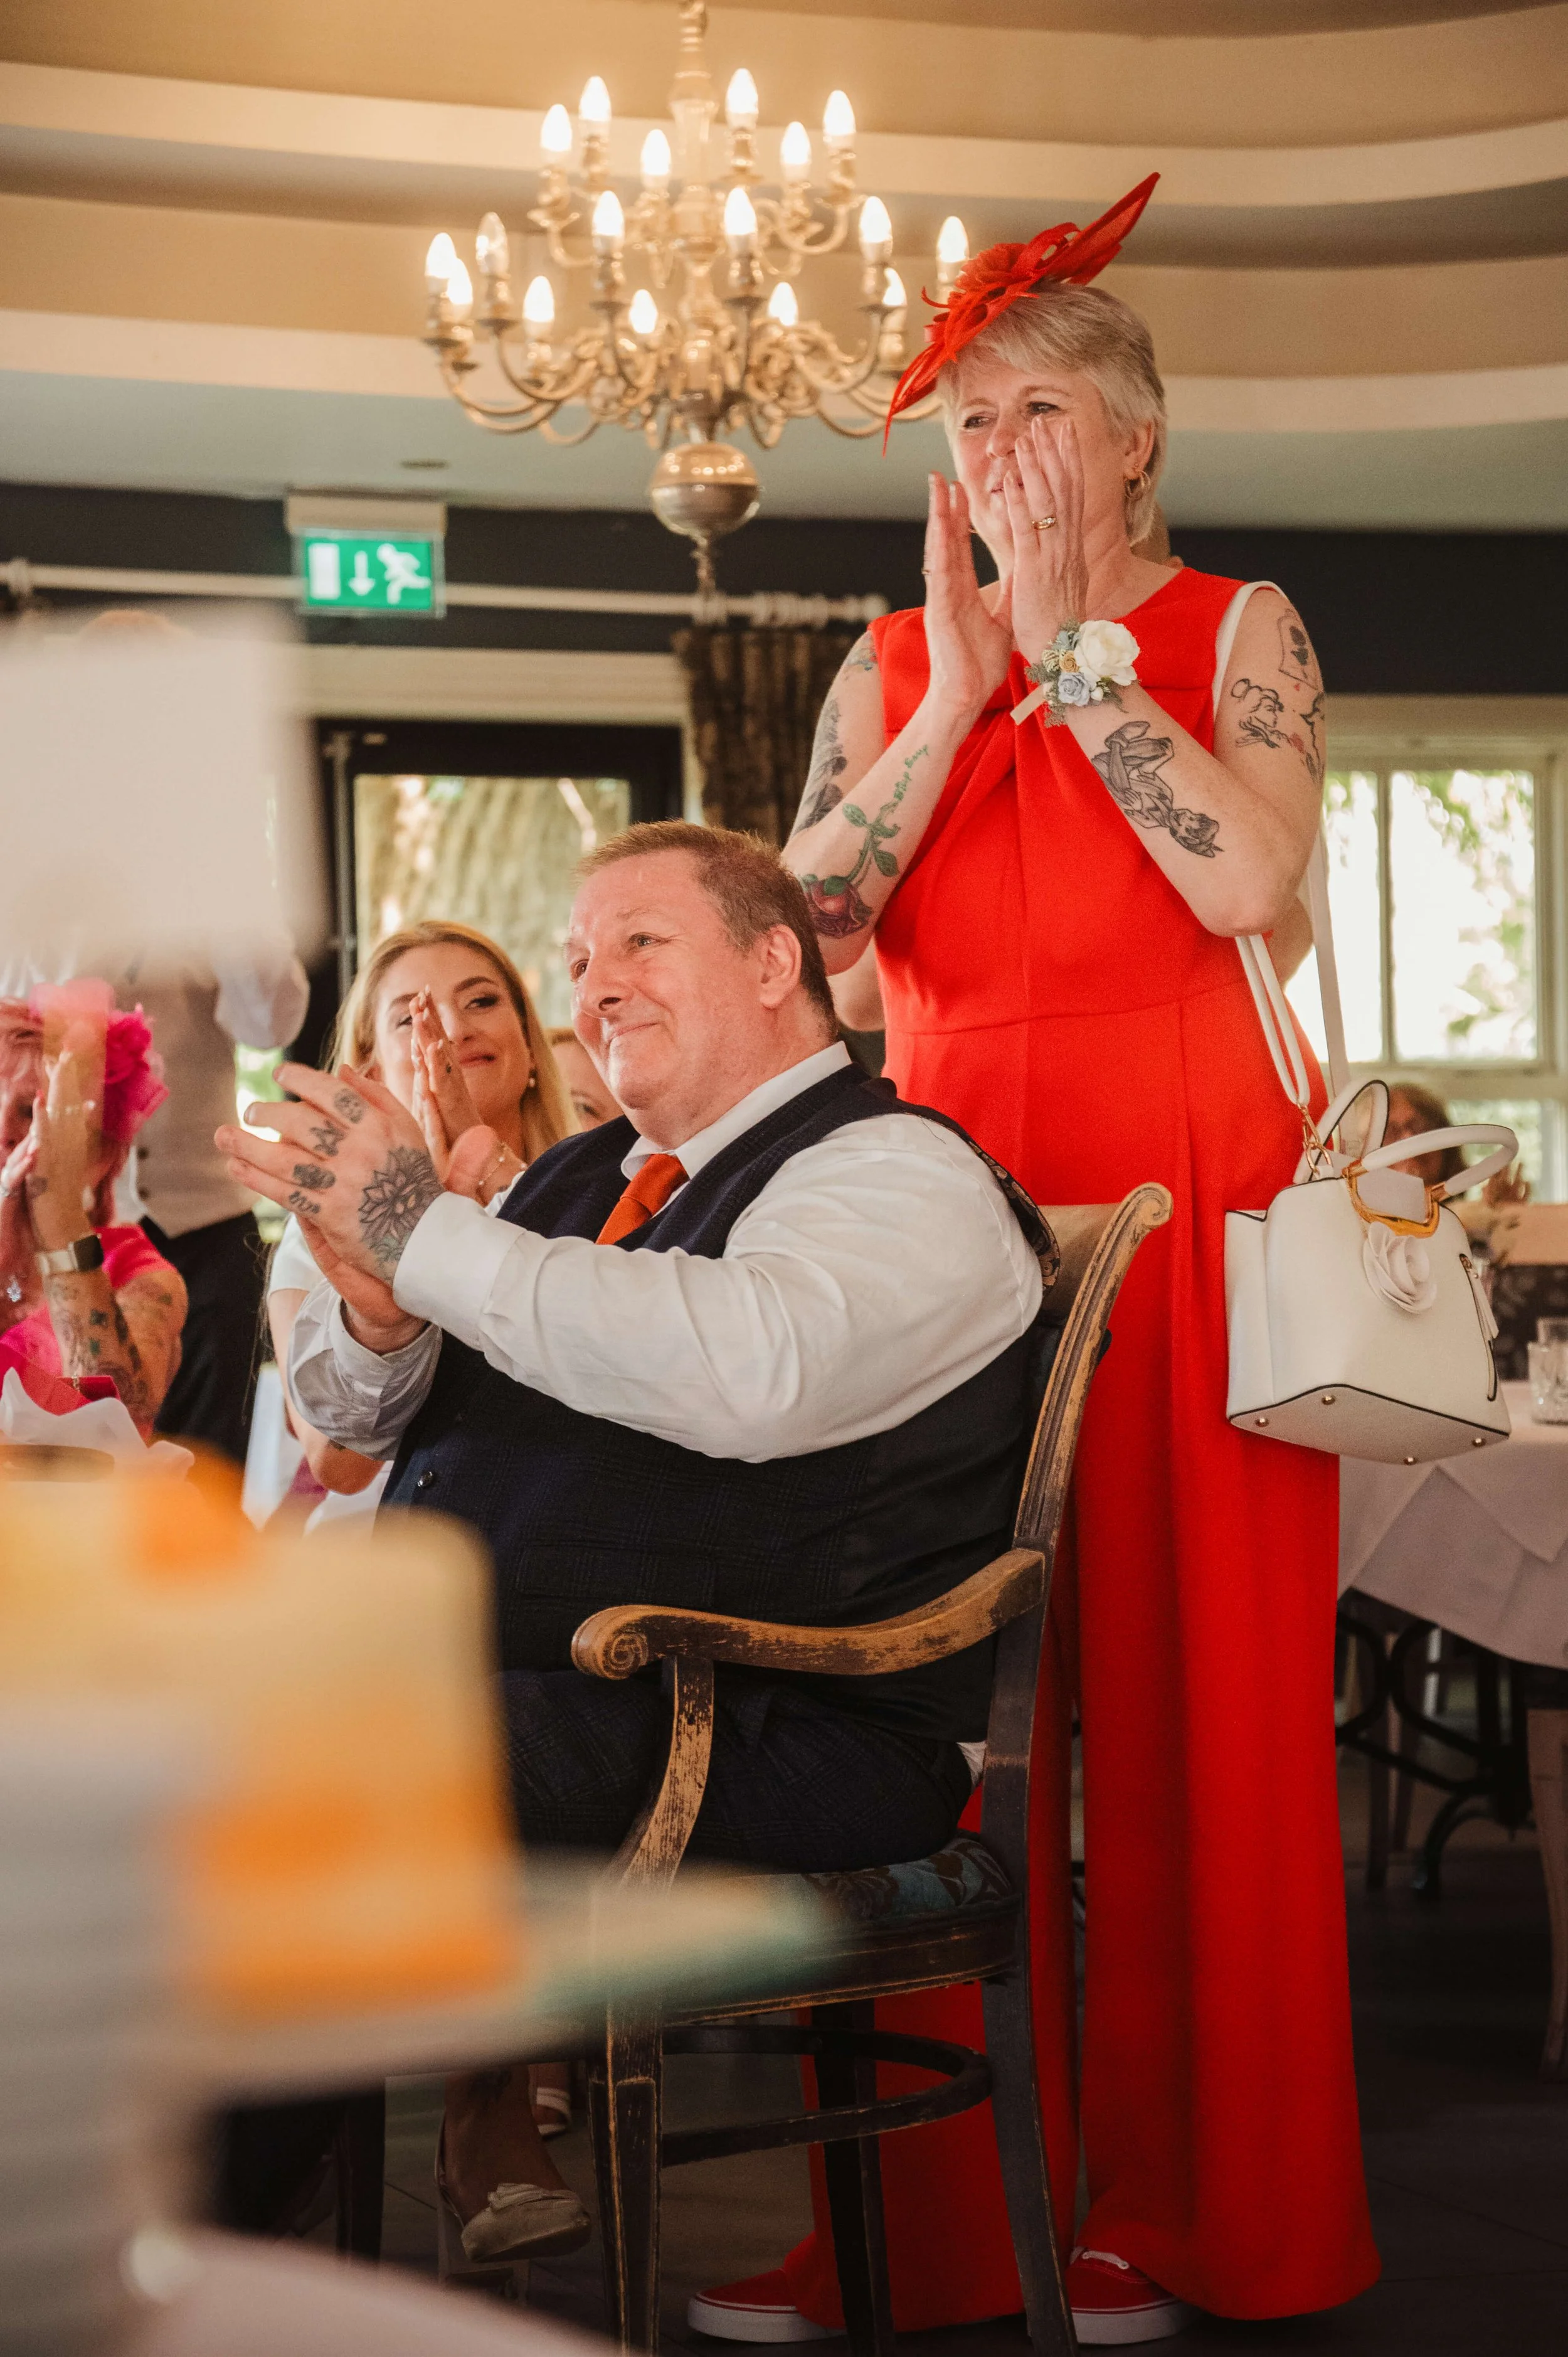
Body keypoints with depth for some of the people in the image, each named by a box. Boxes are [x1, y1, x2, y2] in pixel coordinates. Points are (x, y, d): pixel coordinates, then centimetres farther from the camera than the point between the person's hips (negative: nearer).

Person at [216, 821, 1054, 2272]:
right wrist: (375, 1301, -6)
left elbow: (745, 1367, -28)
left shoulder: (899, 1176, -6)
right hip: (494, 1684, 8)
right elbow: (353, 1413, 19)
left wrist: (426, 1235, -24)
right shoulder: (581, 1180, 20)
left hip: (768, 1734, -8)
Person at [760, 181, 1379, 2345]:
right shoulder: (892, 663, 14)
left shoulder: (1232, 631, 6)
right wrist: (965, 685, -3)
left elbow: (1249, 879, -13)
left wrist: (1075, 647, -7)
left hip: (1181, 1201, -2)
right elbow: (811, 923, 1)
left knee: (1185, 1684, -1)